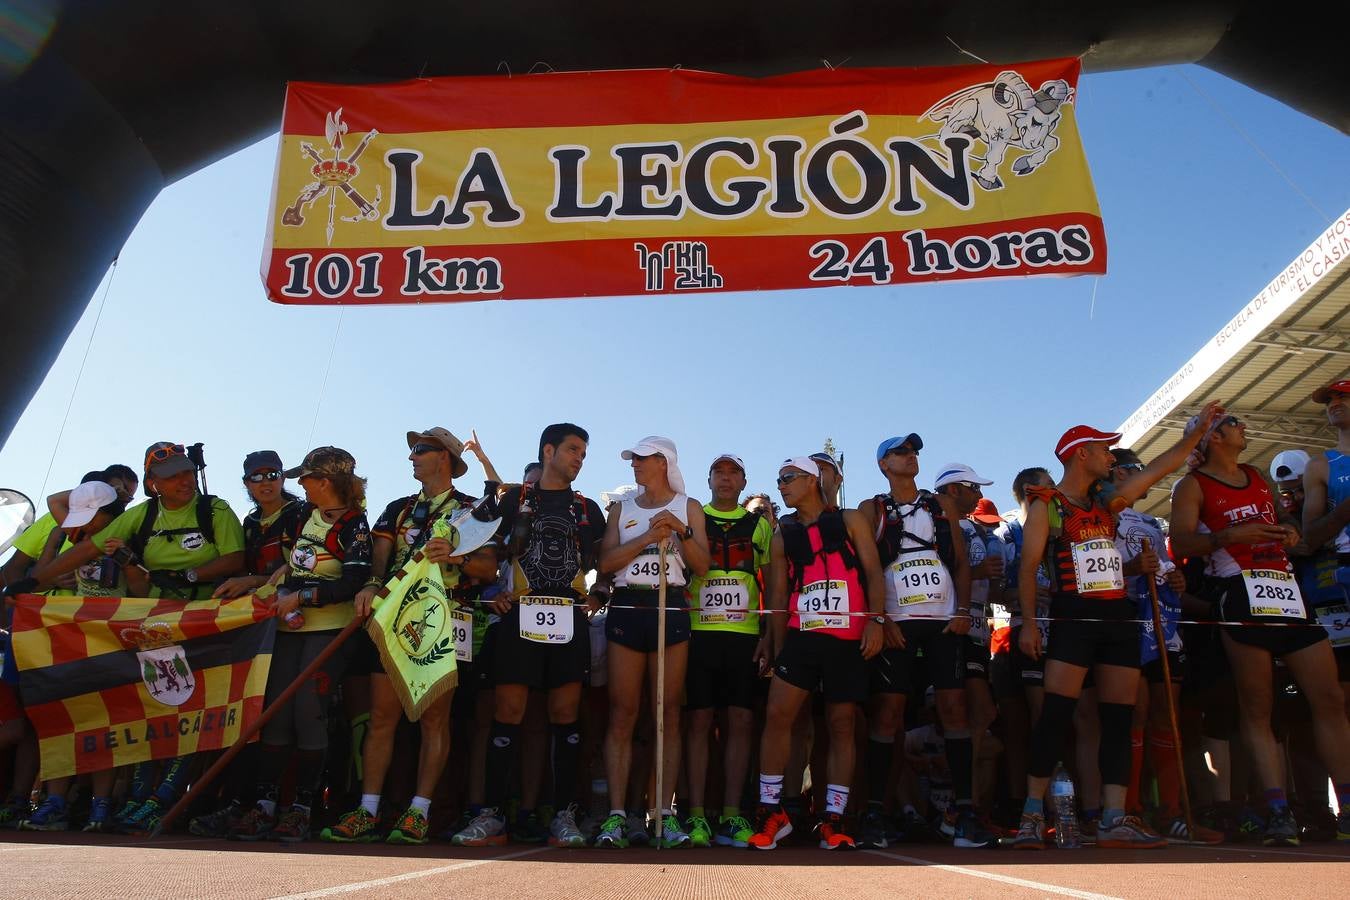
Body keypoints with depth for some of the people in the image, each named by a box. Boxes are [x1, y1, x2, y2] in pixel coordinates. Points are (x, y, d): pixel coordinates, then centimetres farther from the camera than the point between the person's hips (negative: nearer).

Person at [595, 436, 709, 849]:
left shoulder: (688, 507, 11)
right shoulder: (622, 509, 15)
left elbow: (702, 565, 2)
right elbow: (606, 562, 2)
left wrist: (682, 531, -13)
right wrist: (647, 538, -9)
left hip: (671, 609, -1)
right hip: (626, 607, 1)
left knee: (668, 714, 0)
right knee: (622, 713, -2)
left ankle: (664, 812, 5)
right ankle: (617, 815, 1)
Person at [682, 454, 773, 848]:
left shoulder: (760, 525, 13)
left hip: (745, 636, 1)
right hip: (699, 633, -1)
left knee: (741, 721, 0)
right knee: (699, 720, -1)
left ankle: (731, 815, 9)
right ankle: (696, 815, 5)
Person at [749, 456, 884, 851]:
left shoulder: (850, 521, 8)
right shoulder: (783, 536, 14)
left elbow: (873, 571, 0)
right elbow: (778, 596, 14)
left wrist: (876, 619, -12)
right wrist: (777, 647, 10)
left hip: (849, 639, -2)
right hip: (802, 636, 2)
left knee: (842, 725, 3)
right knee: (777, 715, -10)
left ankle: (833, 819, 13)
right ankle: (772, 811, 1)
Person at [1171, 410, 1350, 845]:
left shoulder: (1259, 477, 23)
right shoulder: (1193, 485, 4)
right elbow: (1181, 542, -8)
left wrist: (1290, 533, 10)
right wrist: (1230, 536, -21)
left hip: (1290, 593, 6)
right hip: (1244, 596, -6)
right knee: (1256, 709, -5)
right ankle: (1280, 812, -4)